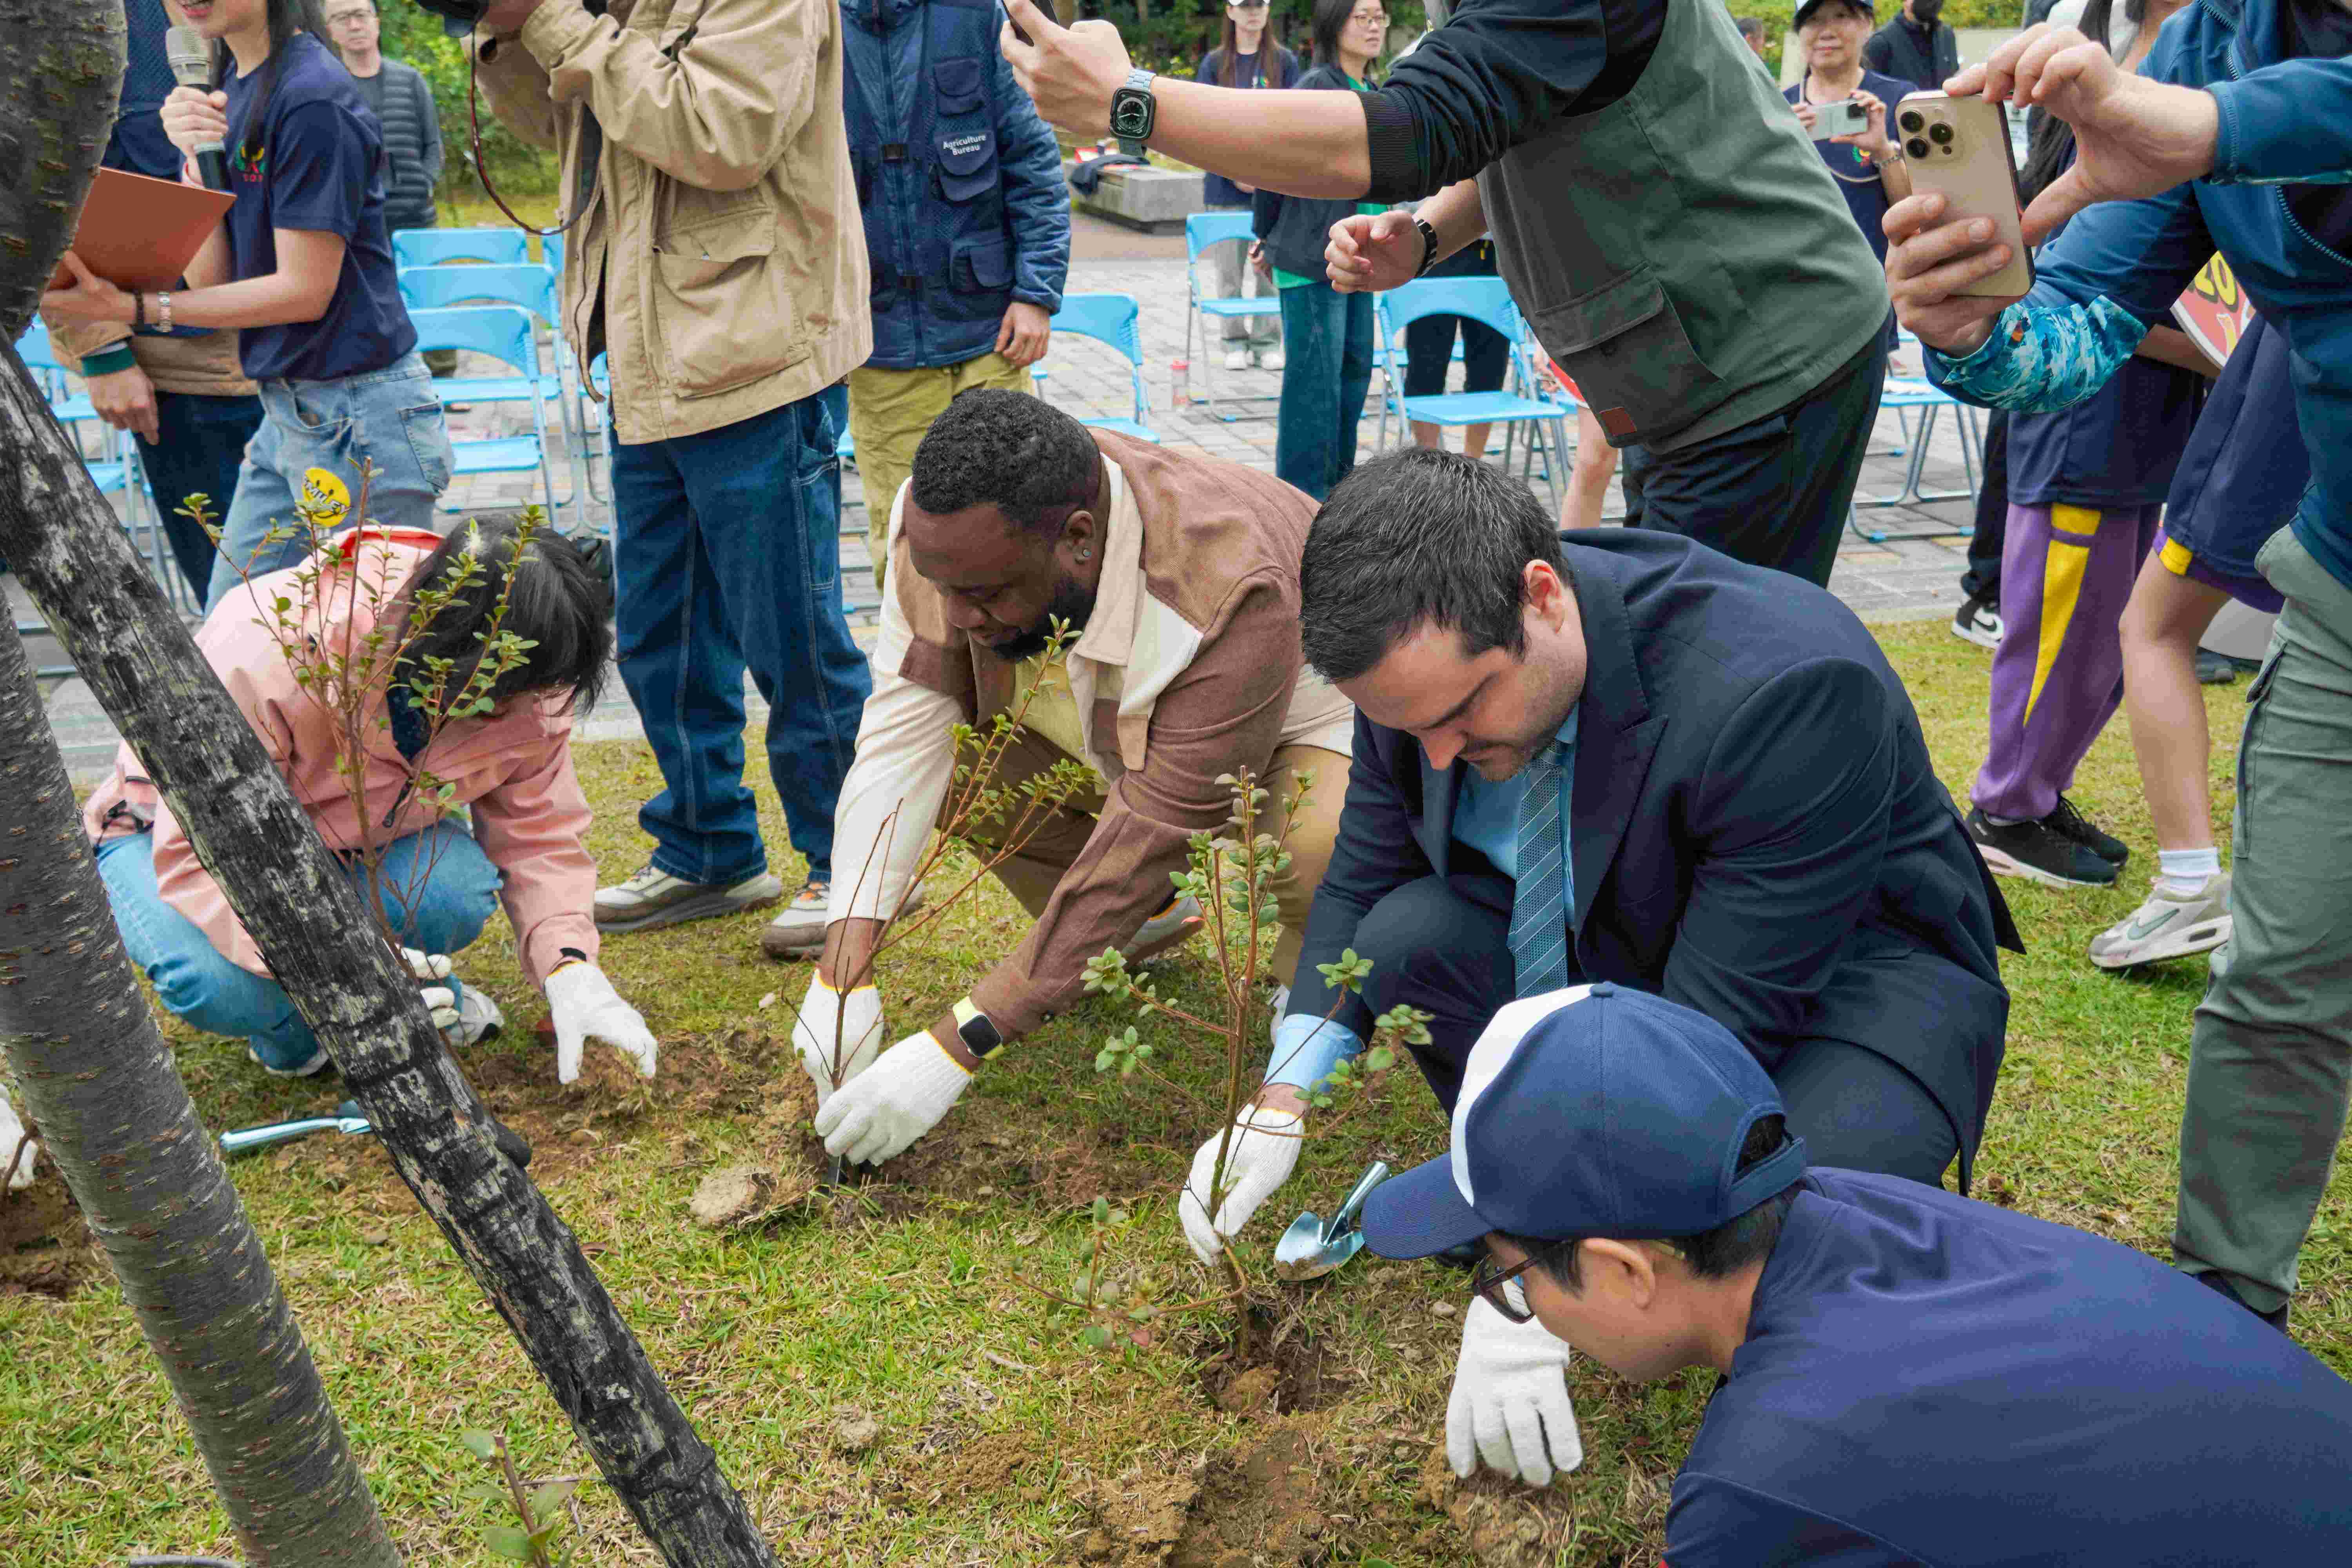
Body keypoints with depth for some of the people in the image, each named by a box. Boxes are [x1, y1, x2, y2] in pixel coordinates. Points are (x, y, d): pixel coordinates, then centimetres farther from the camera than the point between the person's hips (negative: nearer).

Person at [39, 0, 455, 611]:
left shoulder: (312, 99, -15)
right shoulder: (228, 88, 12)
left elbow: (306, 290, -16)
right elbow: (212, 278, 6)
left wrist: (133, 308, -16)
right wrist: (195, 160, -9)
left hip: (357, 417, -9)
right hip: (286, 415, 9)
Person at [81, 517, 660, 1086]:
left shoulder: (523, 689, -21)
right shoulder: (269, 657, -38)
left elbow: (539, 837, -13)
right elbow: (200, 859, -37)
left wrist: (571, 971, -30)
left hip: (353, 837, 4)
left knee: (457, 888, -31)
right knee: (220, 985, -36)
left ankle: (427, 997, 4)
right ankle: (289, 1028, 1)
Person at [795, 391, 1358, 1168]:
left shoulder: (1228, 595, -42)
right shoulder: (948, 531, -25)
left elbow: (1146, 841, -40)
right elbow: (901, 734, -23)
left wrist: (953, 1049, -39)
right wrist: (843, 974, -32)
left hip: (1305, 718, -6)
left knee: (1326, 847, -39)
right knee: (944, 739, -17)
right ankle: (1142, 926, 6)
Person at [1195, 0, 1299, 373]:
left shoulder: (1284, 61, 5)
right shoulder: (1214, 63, 5)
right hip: (1226, 185, 0)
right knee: (1230, 266, 2)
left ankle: (1268, 342, 9)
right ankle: (1236, 342, 11)